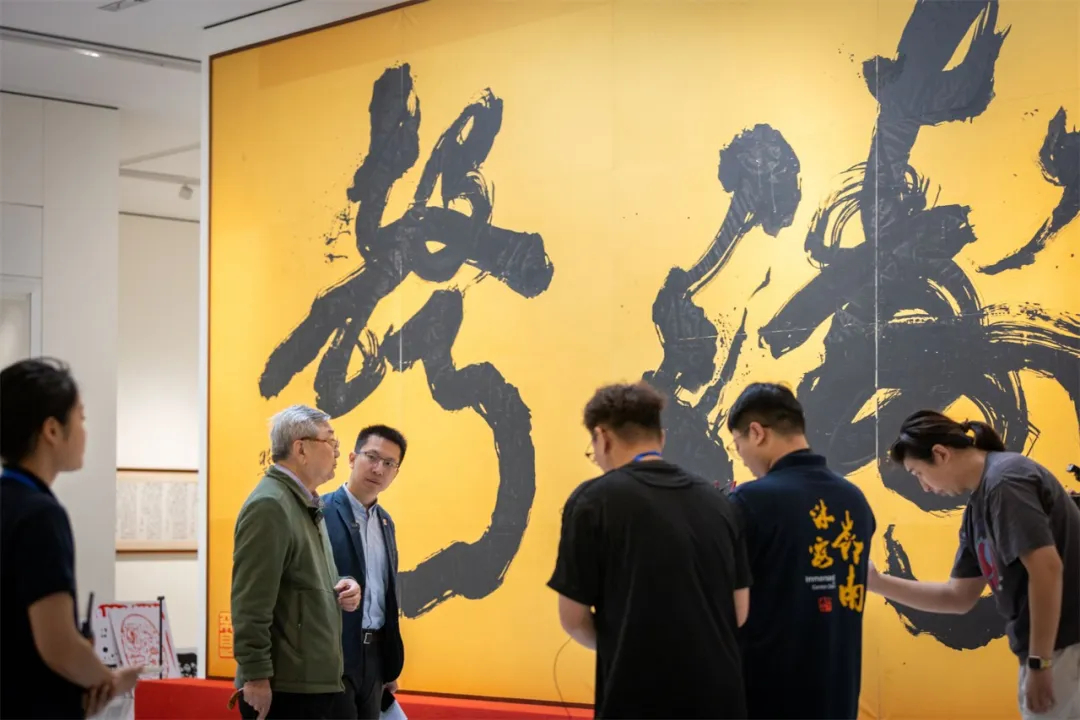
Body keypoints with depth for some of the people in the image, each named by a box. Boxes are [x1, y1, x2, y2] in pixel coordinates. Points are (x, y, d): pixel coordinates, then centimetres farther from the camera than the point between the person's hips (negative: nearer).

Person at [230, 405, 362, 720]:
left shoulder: (308, 504, 16)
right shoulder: (269, 505, -15)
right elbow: (250, 602, -20)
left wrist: (340, 588, 7)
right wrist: (256, 677, -21)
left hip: (320, 681, 10)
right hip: (283, 687, -10)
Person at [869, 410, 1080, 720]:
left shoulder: (1005, 481, -14)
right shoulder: (977, 509, 15)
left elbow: (1048, 568, -22)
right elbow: (960, 597, 19)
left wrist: (1039, 662, -20)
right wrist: (879, 583, 12)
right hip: (1052, 648, 9)